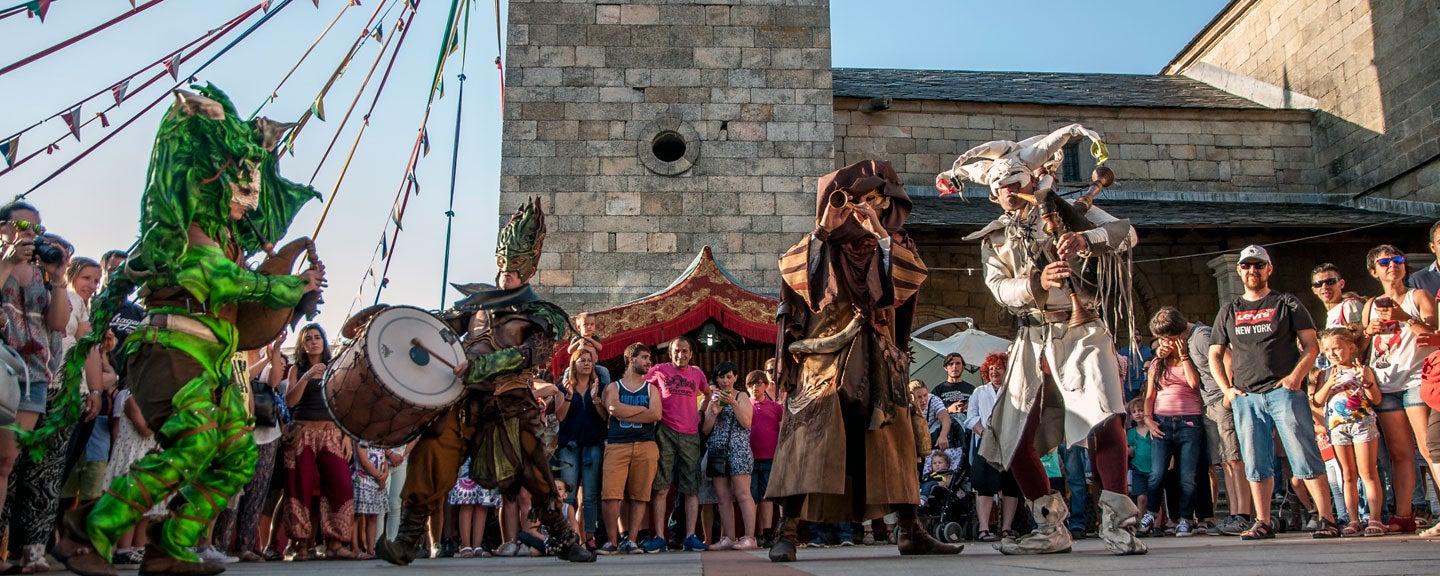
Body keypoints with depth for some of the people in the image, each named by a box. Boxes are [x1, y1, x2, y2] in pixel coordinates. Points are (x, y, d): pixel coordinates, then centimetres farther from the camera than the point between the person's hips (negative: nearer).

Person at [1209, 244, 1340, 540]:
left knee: (1305, 457, -7)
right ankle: (1263, 523, 9)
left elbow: (1311, 346, 4)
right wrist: (1227, 389, 4)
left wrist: (1296, 375, -12)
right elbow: (1214, 355, 18)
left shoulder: (1287, 304, 9)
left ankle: (1327, 519, -3)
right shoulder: (1229, 311, 17)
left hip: (1284, 392, -3)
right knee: (1256, 464, 4)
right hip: (1245, 397, 3)